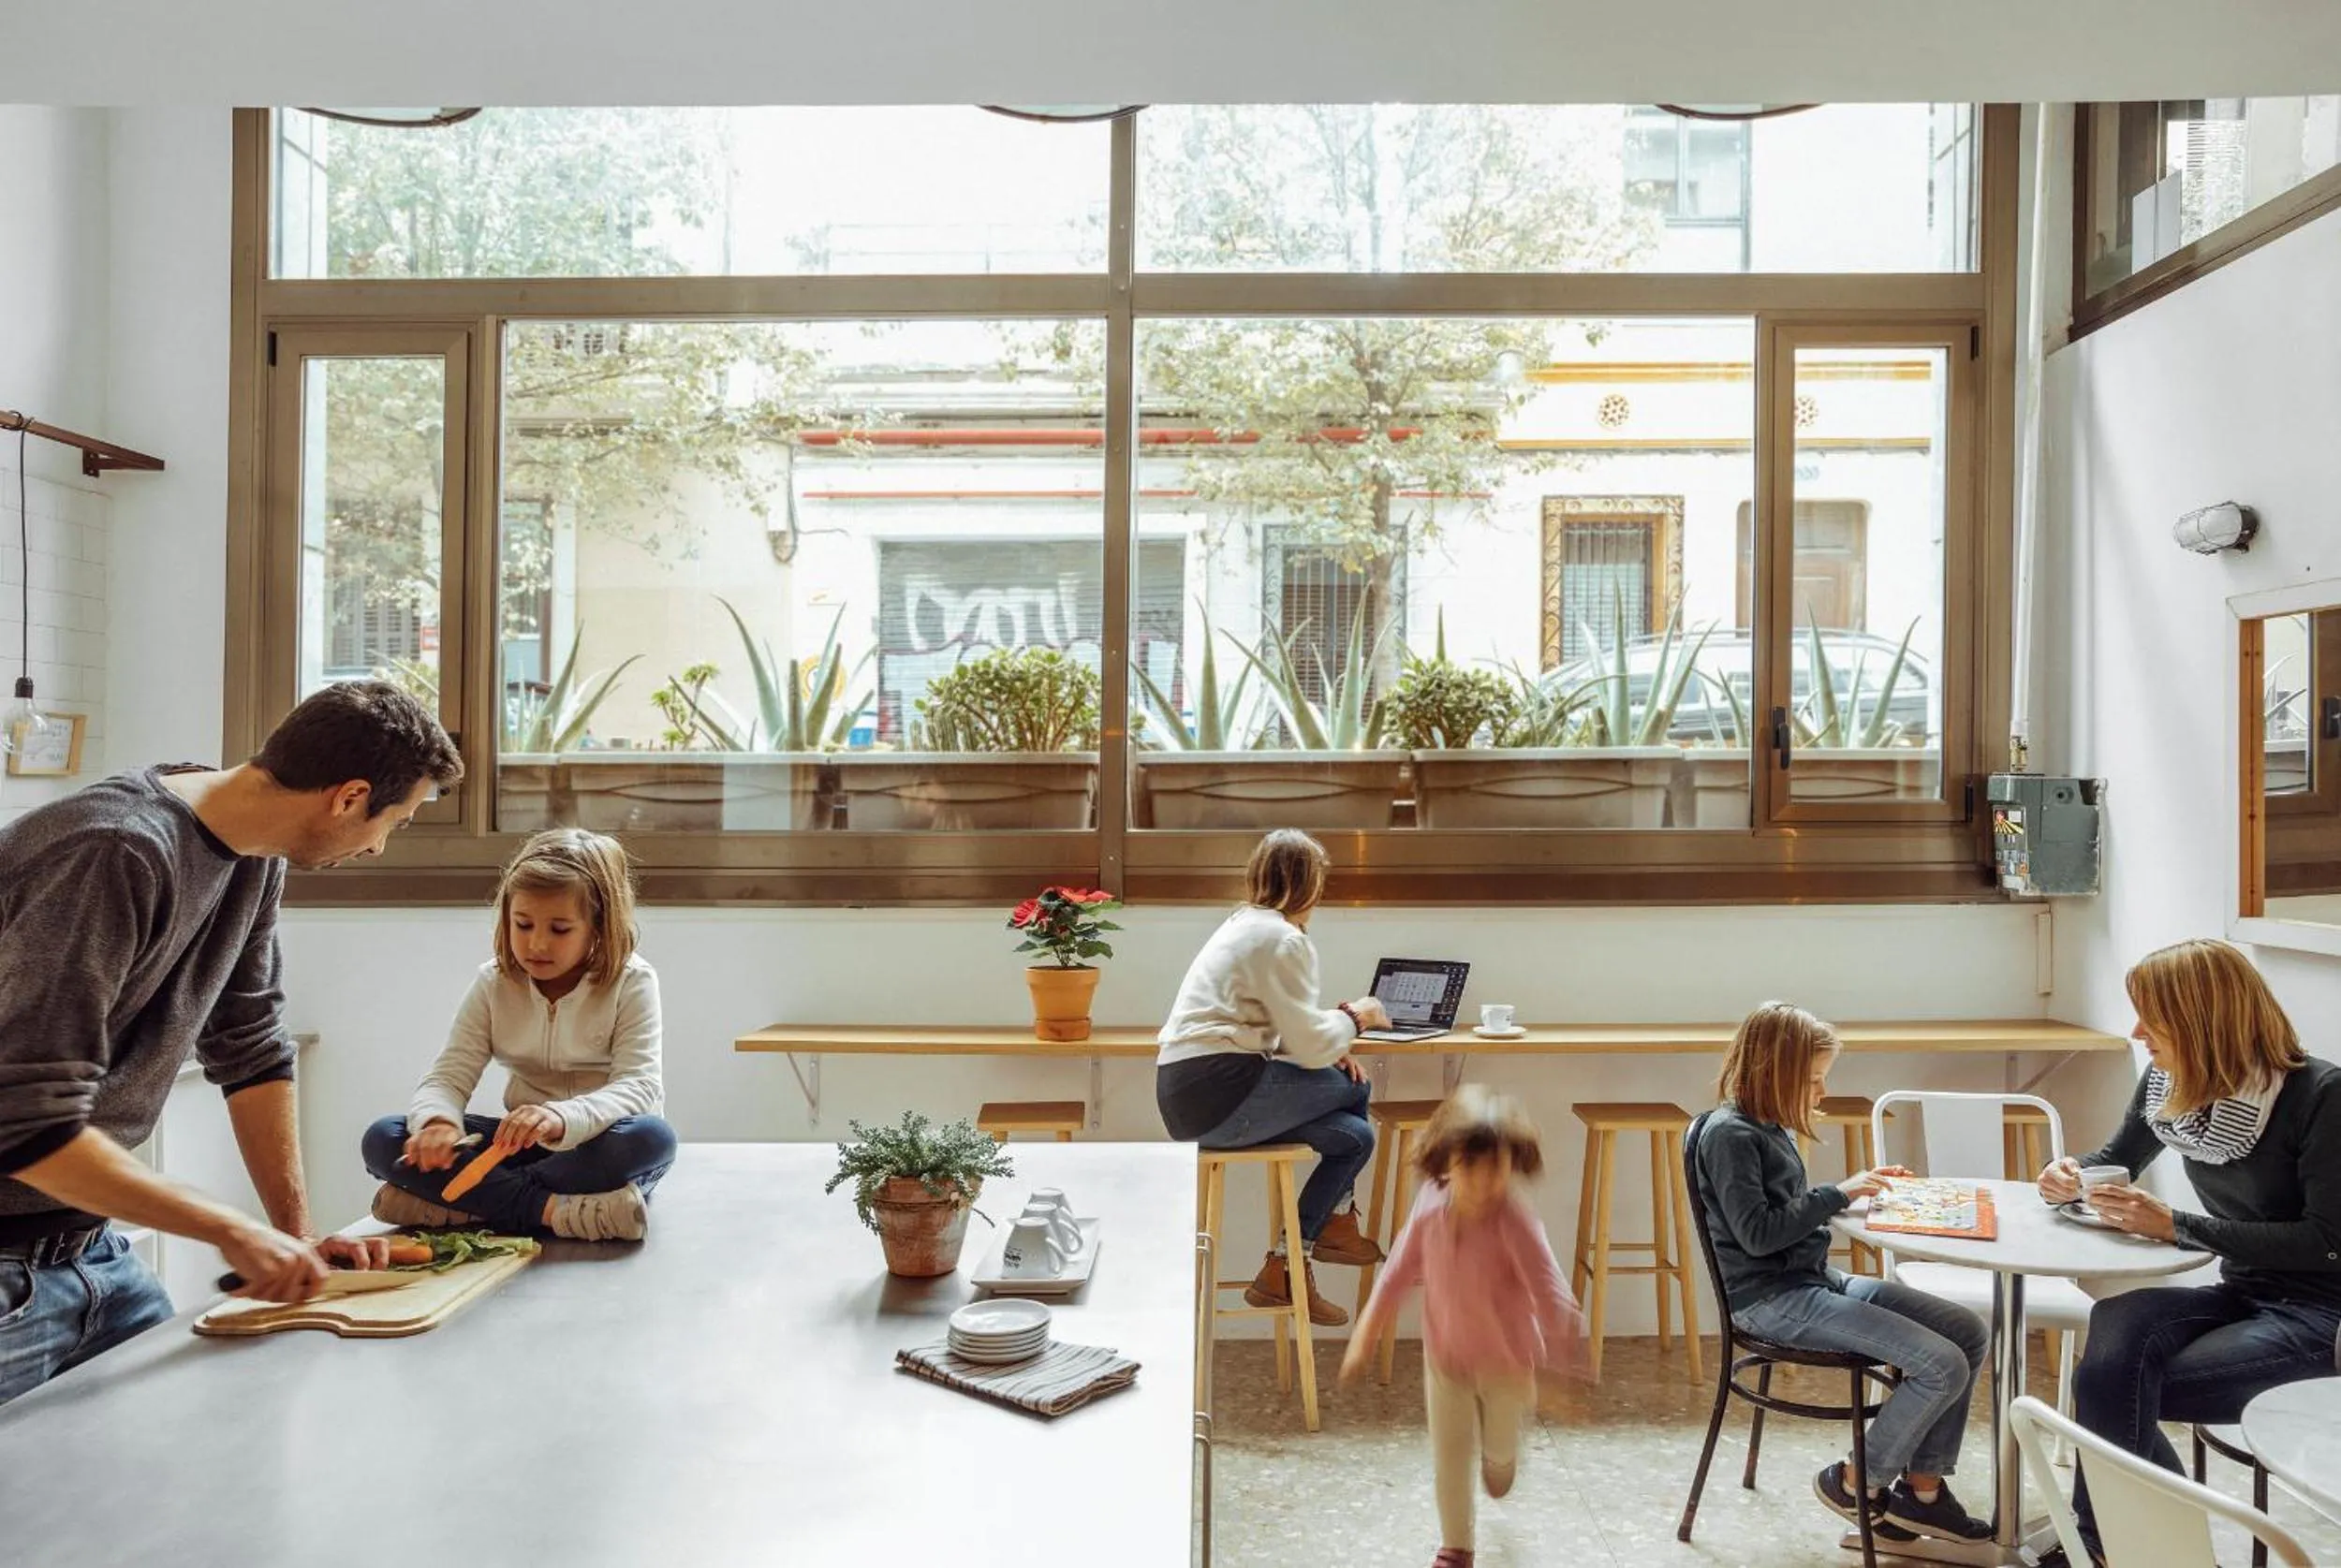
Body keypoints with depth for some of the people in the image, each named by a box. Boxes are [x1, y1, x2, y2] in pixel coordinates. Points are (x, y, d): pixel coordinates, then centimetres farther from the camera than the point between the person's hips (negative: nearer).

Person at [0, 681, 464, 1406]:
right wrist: (234, 1230, -21)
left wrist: (298, 1233, 2)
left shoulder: (257, 857, -2)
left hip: (91, 1245, 8)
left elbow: (250, 1051, 5)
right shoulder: (118, 853, -28)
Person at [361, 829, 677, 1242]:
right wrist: (437, 1120, -31)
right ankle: (549, 1210, -31)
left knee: (653, 1138, -38)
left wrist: (562, 1117, -43)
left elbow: (638, 1085, -22)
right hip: (523, 1144, 4)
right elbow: (448, 1076, -5)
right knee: (383, 1139, -16)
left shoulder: (631, 982, -10)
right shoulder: (494, 983, 1)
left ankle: (462, 1205, -29)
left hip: (597, 1145, -3)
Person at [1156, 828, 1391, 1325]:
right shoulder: (1284, 940, -10)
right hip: (1219, 1096, -9)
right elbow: (1309, 1042, -12)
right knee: (1355, 1089, 0)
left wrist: (1330, 1050, 9)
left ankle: (1286, 1268, 12)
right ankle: (1336, 1223, 16)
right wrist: (1354, 1017, 7)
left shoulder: (1243, 925, 20)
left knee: (1355, 1134, 9)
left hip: (1189, 1094, 9)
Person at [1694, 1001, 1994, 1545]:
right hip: (1771, 1298, -10)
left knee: (1970, 1332, 2)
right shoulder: (1729, 1134, -17)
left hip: (1817, 1279, 10)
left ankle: (1922, 1488, 10)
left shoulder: (1771, 1127, 11)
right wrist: (1837, 1194, -17)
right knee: (1943, 1365, -17)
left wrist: (1857, 1188, 6)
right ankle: (1856, 1483, 4)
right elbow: (1758, 1233, -21)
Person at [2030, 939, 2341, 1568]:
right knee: (2116, 1323, -27)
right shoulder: (2166, 1084, 0)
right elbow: (2118, 1159, 19)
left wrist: (2175, 1226, -24)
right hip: (2243, 1295, 6)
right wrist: (2072, 1174, -5)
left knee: (2114, 1386, -23)